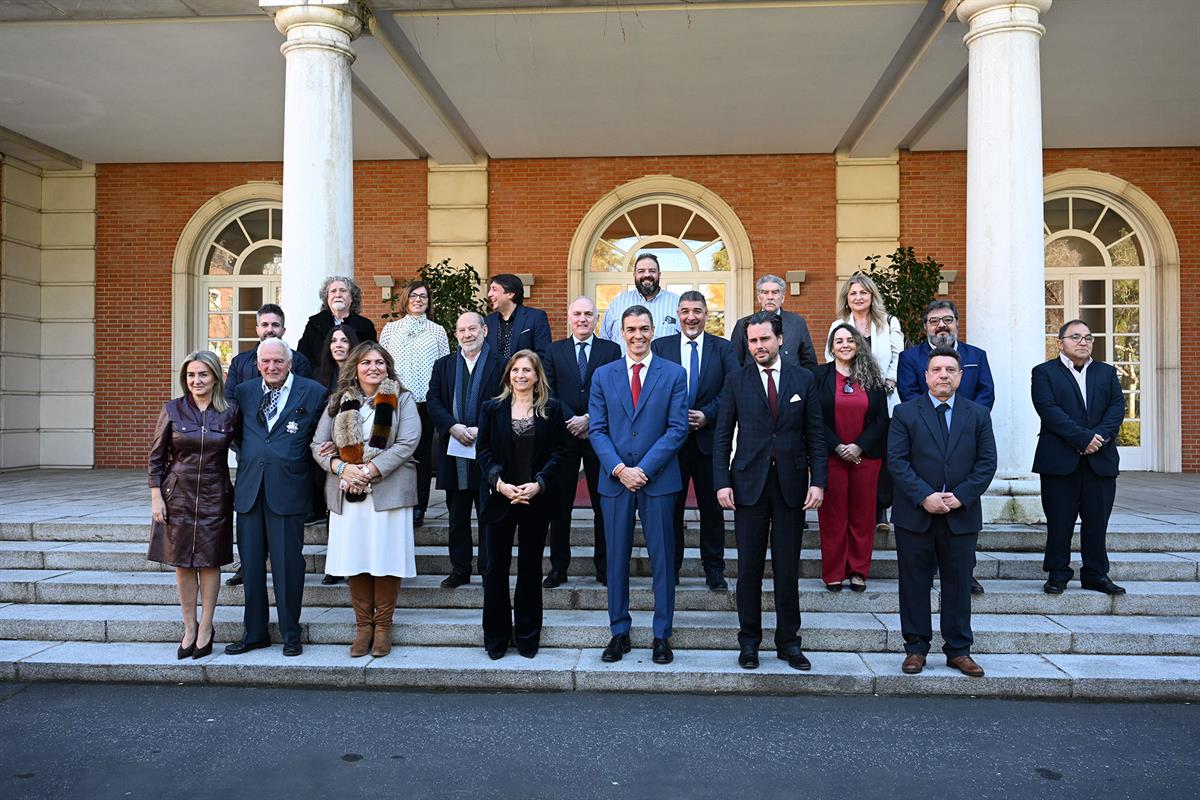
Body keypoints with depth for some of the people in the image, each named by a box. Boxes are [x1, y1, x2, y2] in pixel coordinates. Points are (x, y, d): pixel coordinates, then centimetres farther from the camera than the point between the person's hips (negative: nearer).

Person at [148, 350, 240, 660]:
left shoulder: (230, 412, -2)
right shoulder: (172, 410, -1)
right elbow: (156, 457, 3)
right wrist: (156, 497, -2)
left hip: (214, 496, -1)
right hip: (178, 495, 1)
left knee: (210, 563, 5)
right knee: (182, 564, 7)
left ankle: (205, 630, 17)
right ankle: (189, 629, 19)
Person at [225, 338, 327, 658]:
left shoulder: (313, 392, 0)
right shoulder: (244, 392, 12)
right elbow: (236, 434, 21)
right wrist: (246, 457, 7)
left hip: (287, 489, -4)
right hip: (249, 488, 4)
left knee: (288, 565, 1)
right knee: (250, 564, 10)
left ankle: (290, 634, 15)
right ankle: (254, 632, 23)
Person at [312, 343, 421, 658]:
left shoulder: (402, 400, 4)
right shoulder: (338, 402, 13)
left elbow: (407, 442, -8)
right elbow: (318, 444, 8)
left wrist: (370, 471, -15)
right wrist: (341, 467, -11)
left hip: (388, 491, -2)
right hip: (347, 493, 3)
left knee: (386, 558, 0)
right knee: (354, 561, 4)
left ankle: (383, 625, 13)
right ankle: (363, 625, 16)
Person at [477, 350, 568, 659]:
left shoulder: (551, 409, 2)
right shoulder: (492, 408, 5)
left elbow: (558, 451, -1)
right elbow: (484, 451, 2)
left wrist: (538, 484, -13)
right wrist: (499, 483, -13)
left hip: (537, 499, 0)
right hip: (500, 498, 1)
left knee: (530, 567, 9)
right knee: (496, 567, 4)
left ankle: (528, 635, 21)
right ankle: (496, 636, 17)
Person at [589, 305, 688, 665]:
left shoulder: (674, 374, 2)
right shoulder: (603, 375, 7)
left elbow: (677, 429, -5)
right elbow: (597, 430, 3)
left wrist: (643, 469, -12)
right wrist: (619, 469, -11)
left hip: (658, 480, -1)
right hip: (614, 479, 2)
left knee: (663, 558, 4)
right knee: (617, 558, 8)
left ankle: (662, 635, 16)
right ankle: (619, 632, 20)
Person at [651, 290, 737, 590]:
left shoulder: (723, 348, 5)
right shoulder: (660, 347, 5)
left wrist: (706, 415, -15)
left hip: (709, 439, 0)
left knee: (712, 507, 8)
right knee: (670, 506, 6)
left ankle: (714, 570, 19)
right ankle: (670, 568, 19)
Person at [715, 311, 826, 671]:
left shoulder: (803, 379, 5)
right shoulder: (736, 381, 3)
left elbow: (815, 435, 4)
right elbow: (722, 436, 2)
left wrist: (818, 481, -4)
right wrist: (721, 482, -6)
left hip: (791, 484, 1)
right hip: (749, 483, 0)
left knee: (788, 568, 8)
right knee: (749, 567, 6)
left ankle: (788, 642, 20)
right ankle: (749, 640, 19)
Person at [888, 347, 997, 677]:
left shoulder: (978, 414, 7)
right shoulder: (905, 412, 1)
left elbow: (987, 462, 3)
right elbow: (897, 460, -5)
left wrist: (961, 496, -10)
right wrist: (924, 497, -15)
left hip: (961, 515, 2)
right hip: (915, 514, -1)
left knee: (959, 584, 9)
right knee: (914, 583, 5)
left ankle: (958, 650, 20)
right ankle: (916, 647, 17)